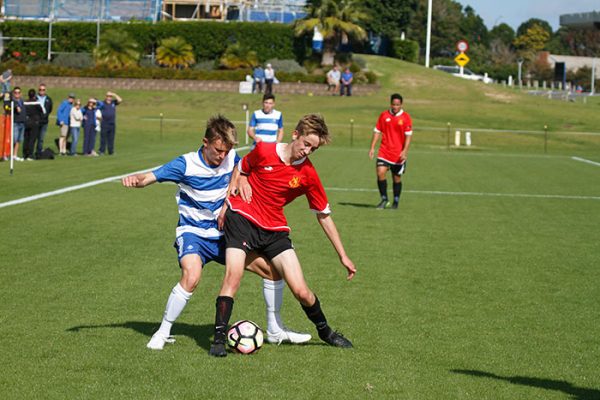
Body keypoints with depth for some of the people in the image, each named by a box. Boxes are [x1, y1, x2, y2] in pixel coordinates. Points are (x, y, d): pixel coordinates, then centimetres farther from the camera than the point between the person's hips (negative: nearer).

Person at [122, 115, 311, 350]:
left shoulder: (231, 159, -4)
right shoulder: (187, 164, -16)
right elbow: (149, 177, -17)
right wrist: (135, 179, -41)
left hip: (223, 234, 5)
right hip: (193, 233, -5)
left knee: (271, 268, 1)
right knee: (191, 276, -34)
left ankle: (275, 331, 18)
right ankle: (162, 333, -15)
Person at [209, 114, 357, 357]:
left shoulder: (308, 175, -4)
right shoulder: (263, 150, -6)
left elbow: (324, 215, 5)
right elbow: (240, 170, 16)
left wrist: (343, 256, 7)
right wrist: (239, 182, -6)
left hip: (274, 230, 1)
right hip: (242, 218, -1)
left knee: (301, 291, -7)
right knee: (233, 274, -24)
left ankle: (325, 331, 20)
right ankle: (219, 338, -17)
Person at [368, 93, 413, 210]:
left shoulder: (406, 117, -4)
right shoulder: (384, 115, 4)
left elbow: (408, 136, -6)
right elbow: (377, 131, 9)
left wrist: (405, 151, -17)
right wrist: (372, 147, 2)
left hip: (399, 154, -1)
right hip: (384, 151, 1)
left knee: (397, 178, 7)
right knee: (380, 173, -16)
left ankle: (396, 202, 24)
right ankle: (384, 199, -1)